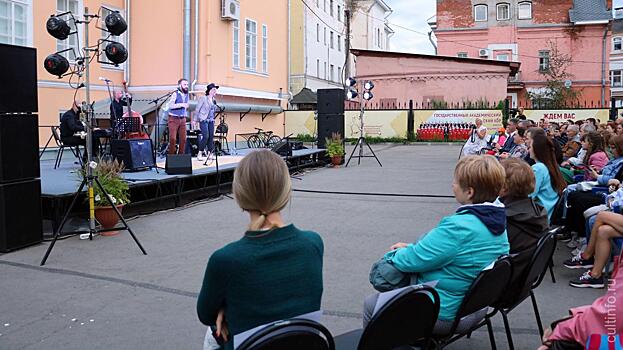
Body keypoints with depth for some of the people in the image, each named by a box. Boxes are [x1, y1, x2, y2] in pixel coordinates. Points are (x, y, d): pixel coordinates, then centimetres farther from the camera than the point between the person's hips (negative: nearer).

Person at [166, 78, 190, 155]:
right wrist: (181, 104, -29)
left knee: (183, 139, 3)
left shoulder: (186, 94, 12)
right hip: (174, 119, -6)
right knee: (173, 138, -9)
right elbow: (170, 105, -21)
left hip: (182, 119, 6)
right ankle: (171, 155, 0)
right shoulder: (175, 94, -9)